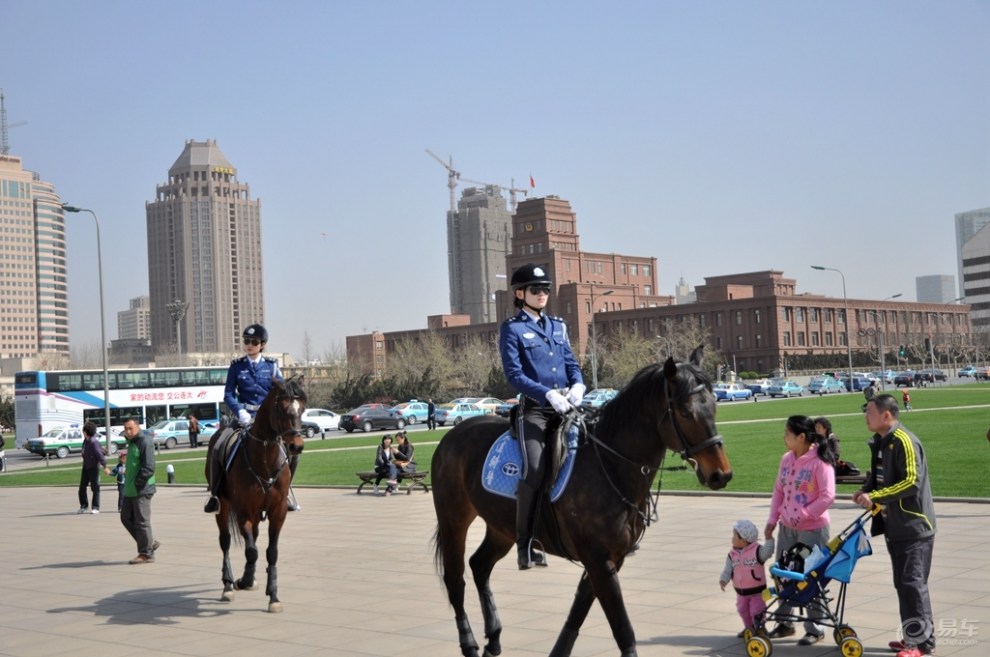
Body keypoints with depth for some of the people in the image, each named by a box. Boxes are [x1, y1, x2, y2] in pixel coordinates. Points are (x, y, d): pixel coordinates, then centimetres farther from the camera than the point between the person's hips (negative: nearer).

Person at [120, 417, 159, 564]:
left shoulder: (145, 442, -16)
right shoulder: (132, 442, 14)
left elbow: (148, 468, -22)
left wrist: (138, 483, -20)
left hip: (142, 490, -10)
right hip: (130, 490, 10)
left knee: (142, 521, -3)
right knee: (126, 518, 14)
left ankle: (146, 553, 6)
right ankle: (150, 542, 22)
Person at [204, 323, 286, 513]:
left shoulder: (272, 366, 6)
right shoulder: (236, 366, 3)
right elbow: (228, 395, -1)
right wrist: (240, 412, -17)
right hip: (244, 417, 0)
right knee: (217, 446, -19)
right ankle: (216, 493, -3)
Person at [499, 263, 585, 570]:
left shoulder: (557, 325, 19)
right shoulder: (511, 329, 2)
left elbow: (572, 363, 17)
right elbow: (514, 374, -7)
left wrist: (578, 385, -6)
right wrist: (548, 394, -18)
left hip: (566, 404, 6)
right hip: (535, 407, -6)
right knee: (534, 469, -19)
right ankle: (524, 542, -9)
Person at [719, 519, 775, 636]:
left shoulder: (757, 550, -14)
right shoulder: (732, 554, -2)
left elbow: (767, 553, -32)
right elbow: (728, 570, -7)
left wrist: (769, 538, -41)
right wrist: (723, 580, -23)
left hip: (757, 591, -6)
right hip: (741, 592, 6)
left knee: (756, 613, -5)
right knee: (743, 611, 19)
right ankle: (749, 628, 39)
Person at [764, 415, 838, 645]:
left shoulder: (820, 461, -16)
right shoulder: (786, 459, 4)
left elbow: (828, 496, -19)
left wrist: (803, 515, -20)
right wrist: (772, 519, 6)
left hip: (812, 529, -7)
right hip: (787, 527, 7)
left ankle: (814, 628, 15)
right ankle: (784, 622, 28)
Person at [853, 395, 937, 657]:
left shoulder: (904, 441, -17)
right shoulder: (881, 442, 12)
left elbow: (912, 481, -24)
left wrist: (875, 497, -22)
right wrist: (866, 490, 3)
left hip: (914, 527, -9)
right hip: (895, 527, 9)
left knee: (912, 584, -8)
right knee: (904, 584, 14)